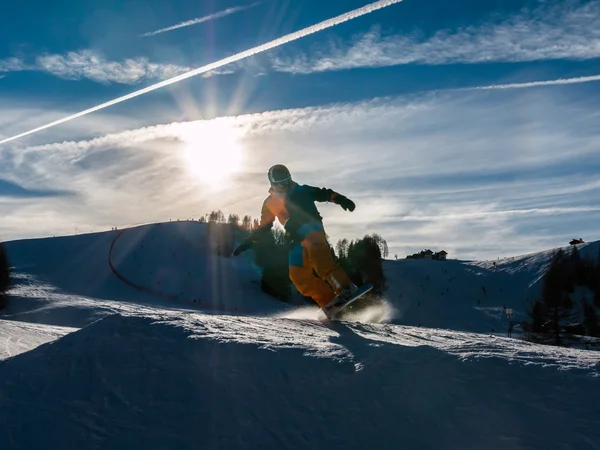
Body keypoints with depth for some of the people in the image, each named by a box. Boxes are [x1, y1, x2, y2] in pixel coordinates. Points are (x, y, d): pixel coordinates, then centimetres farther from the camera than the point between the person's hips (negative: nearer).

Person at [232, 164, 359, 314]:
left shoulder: (301, 190, 11)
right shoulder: (270, 203, 19)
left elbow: (323, 194, 8)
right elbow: (263, 227, 27)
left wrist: (340, 199, -11)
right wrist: (247, 243, 24)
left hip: (312, 229, -5)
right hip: (297, 239, 5)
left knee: (318, 256, -35)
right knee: (298, 276, -5)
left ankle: (345, 289, -42)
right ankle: (330, 303, -2)